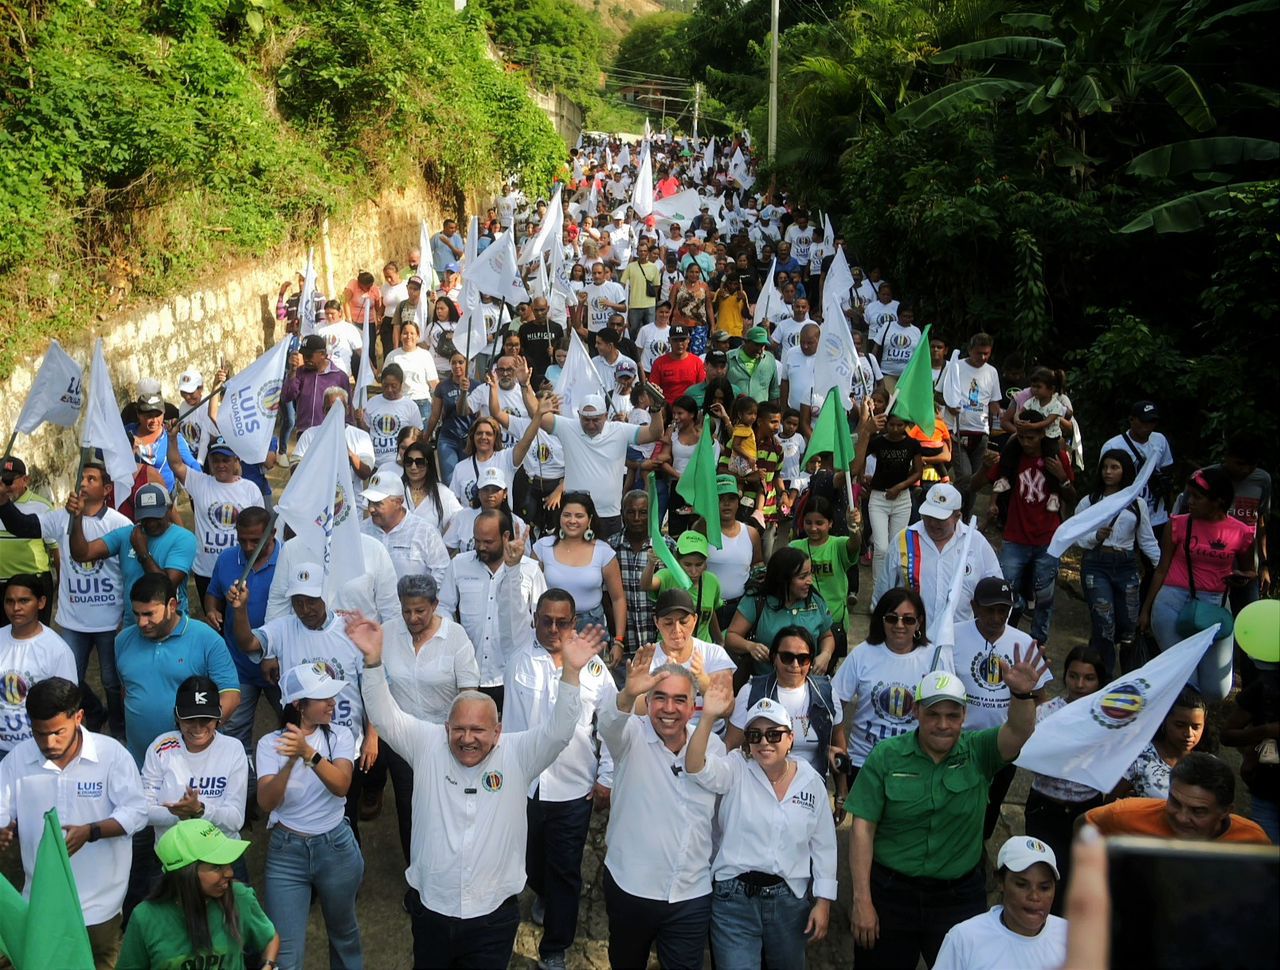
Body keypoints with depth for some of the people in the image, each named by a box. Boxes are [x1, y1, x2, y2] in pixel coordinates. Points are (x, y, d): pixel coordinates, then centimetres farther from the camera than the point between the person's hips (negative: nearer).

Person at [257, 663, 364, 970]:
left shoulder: (340, 735, -5)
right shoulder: (270, 743, -8)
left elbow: (341, 785, -22)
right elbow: (266, 803, -20)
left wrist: (309, 752, -37)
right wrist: (290, 761, -36)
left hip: (336, 847, 1)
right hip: (286, 852, -1)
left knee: (344, 933, 21)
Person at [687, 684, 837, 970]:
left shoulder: (812, 782, 1)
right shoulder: (736, 772, -5)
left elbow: (823, 845, 7)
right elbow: (696, 767, -26)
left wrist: (823, 901, 5)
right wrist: (708, 718, -39)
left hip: (790, 900, 3)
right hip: (734, 898, -3)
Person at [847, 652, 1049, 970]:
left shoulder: (977, 752, -5)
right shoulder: (886, 756, -8)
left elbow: (1018, 732, -24)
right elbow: (863, 828, -9)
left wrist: (1022, 694, -45)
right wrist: (862, 901, -12)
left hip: (959, 897, 1)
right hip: (890, 893, -1)